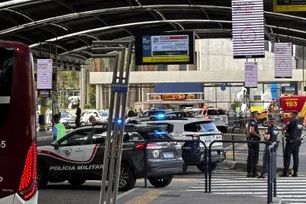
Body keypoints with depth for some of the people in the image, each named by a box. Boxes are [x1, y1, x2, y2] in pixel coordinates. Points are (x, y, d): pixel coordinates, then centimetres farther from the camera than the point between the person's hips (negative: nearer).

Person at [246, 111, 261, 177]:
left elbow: (248, 130, 27)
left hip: (250, 140, 10)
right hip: (254, 140, -10)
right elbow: (251, 131, -28)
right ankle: (254, 173, -7)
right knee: (254, 157, -7)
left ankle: (249, 172, 14)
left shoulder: (250, 122, 16)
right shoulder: (253, 122, -16)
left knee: (250, 157, 11)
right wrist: (258, 135, -16)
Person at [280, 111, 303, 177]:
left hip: (291, 141, -7)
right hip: (298, 141, 7)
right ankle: (295, 172, 7)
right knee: (296, 157, 8)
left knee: (287, 156, -4)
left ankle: (285, 172, -7)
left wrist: (286, 125, 10)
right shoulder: (300, 123, 11)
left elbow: (283, 128, -9)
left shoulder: (292, 122, -14)